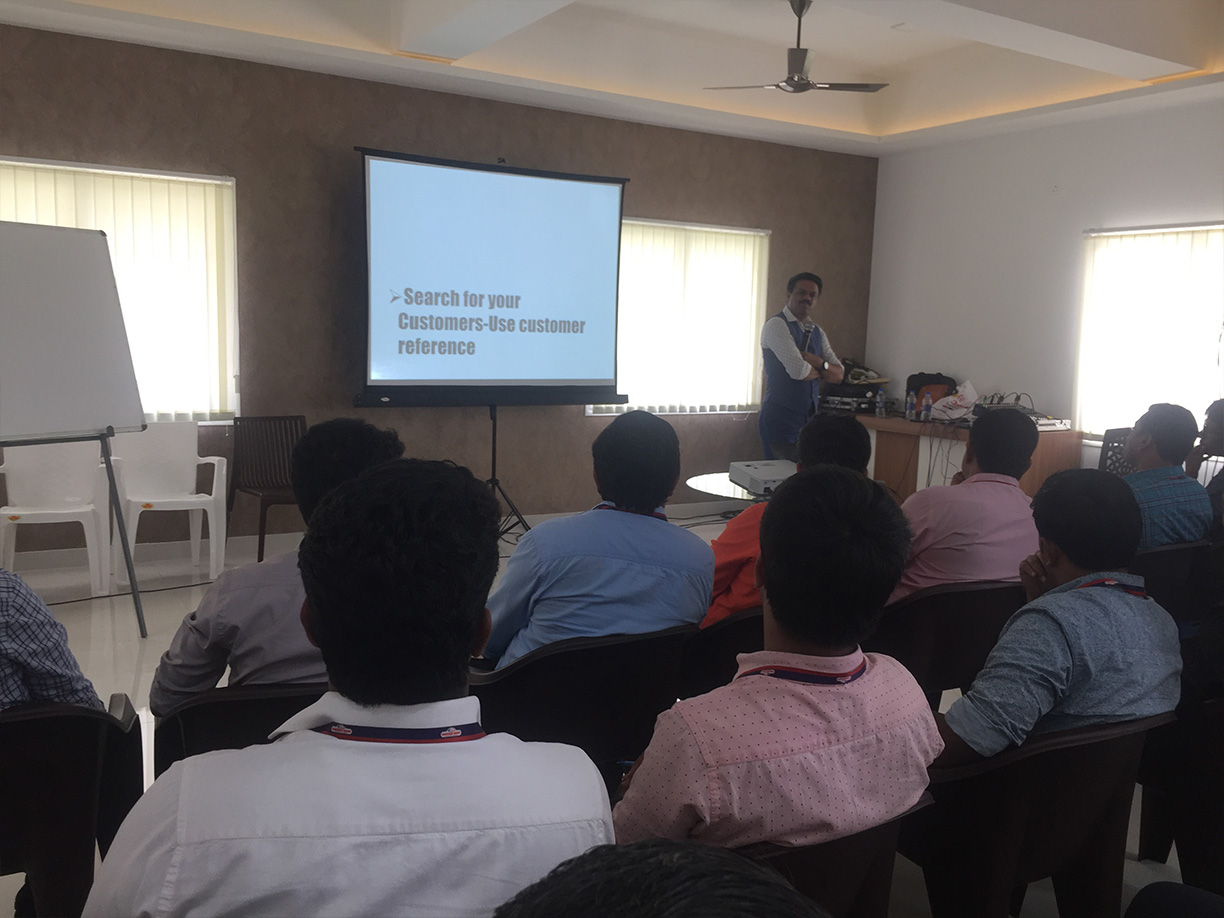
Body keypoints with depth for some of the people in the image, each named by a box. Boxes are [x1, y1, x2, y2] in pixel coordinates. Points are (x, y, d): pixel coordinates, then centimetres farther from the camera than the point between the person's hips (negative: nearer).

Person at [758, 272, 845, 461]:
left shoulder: (817, 332, 16)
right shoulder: (776, 325, -9)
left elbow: (838, 374, 11)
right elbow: (798, 371, -19)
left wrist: (819, 363, -10)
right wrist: (821, 372, 2)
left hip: (809, 418, 7)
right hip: (780, 421, -7)